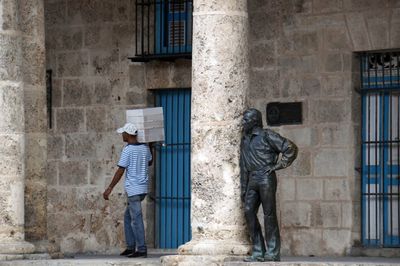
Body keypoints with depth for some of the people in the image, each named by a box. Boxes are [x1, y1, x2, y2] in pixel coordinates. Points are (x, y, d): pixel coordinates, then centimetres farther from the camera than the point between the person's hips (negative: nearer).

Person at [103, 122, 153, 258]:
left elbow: (120, 171, -14)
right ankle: (130, 247, 17)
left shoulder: (127, 150, -13)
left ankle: (141, 249, -5)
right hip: (143, 188, 8)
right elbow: (149, 162, 26)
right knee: (128, 216, 17)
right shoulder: (145, 148, 7)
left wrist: (109, 189, -9)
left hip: (133, 189, -8)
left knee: (136, 219, -5)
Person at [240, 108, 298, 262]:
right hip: (252, 181, 7)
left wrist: (278, 165, -7)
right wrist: (243, 189, 17)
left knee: (269, 214, -6)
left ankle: (273, 252, -3)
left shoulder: (267, 136, -3)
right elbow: (244, 168, 22)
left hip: (266, 178, -7)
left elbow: (291, 148, -7)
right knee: (249, 212, -4)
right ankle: (258, 252, 0)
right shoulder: (245, 141, 19)